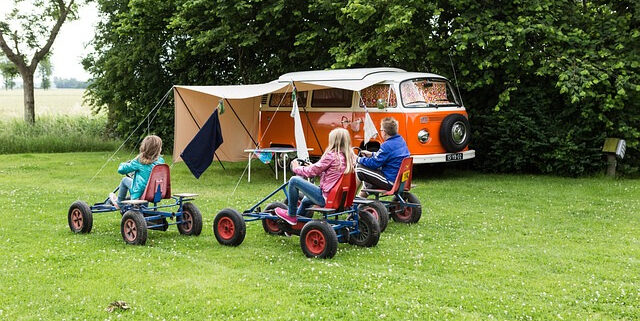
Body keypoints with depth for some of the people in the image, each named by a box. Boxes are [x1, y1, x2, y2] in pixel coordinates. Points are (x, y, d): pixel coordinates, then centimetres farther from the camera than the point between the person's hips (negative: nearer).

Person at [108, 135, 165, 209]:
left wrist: (123, 164, 15)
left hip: (139, 195, -5)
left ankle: (118, 202, 38)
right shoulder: (161, 161, -7)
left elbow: (121, 169, -10)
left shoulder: (139, 161, -18)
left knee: (125, 180, 21)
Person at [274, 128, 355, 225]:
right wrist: (311, 167, 19)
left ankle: (291, 215, 8)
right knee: (306, 200, 34)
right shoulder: (350, 157, 5)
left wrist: (296, 168, 9)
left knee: (294, 180, -3)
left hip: (326, 198, -9)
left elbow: (312, 171, -8)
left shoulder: (331, 156, -18)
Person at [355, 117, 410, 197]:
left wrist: (359, 159, -1)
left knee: (359, 168, -1)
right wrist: (372, 154, 24)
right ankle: (362, 195, 40)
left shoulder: (387, 145, -22)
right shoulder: (401, 140, 6)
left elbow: (374, 163, -17)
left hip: (390, 183, -10)